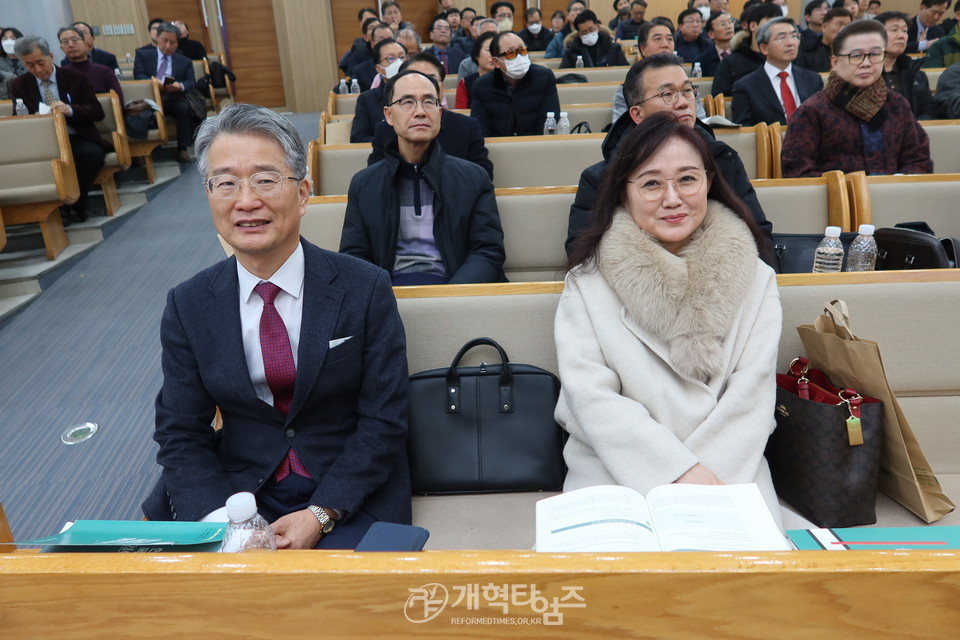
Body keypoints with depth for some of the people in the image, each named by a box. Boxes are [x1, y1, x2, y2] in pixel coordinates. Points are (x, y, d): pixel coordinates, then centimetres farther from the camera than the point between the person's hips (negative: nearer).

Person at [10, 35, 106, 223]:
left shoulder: (75, 78, 4)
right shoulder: (18, 85, 9)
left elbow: (98, 112, -1)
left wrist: (70, 110, -22)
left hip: (77, 139, -1)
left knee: (93, 153, -36)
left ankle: (78, 200, -10)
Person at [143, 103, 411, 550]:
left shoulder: (366, 290, -8)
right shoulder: (187, 306, 1)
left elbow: (383, 421, -7)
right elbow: (180, 433, 0)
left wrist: (319, 515, -16)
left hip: (349, 495, -2)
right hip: (237, 488, 2)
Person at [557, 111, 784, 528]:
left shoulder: (754, 281, 8)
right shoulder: (587, 284, 2)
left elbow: (751, 396, 0)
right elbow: (590, 396, -8)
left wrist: (704, 478, -14)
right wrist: (680, 469, -18)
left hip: (729, 475, 2)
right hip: (616, 477, -1)